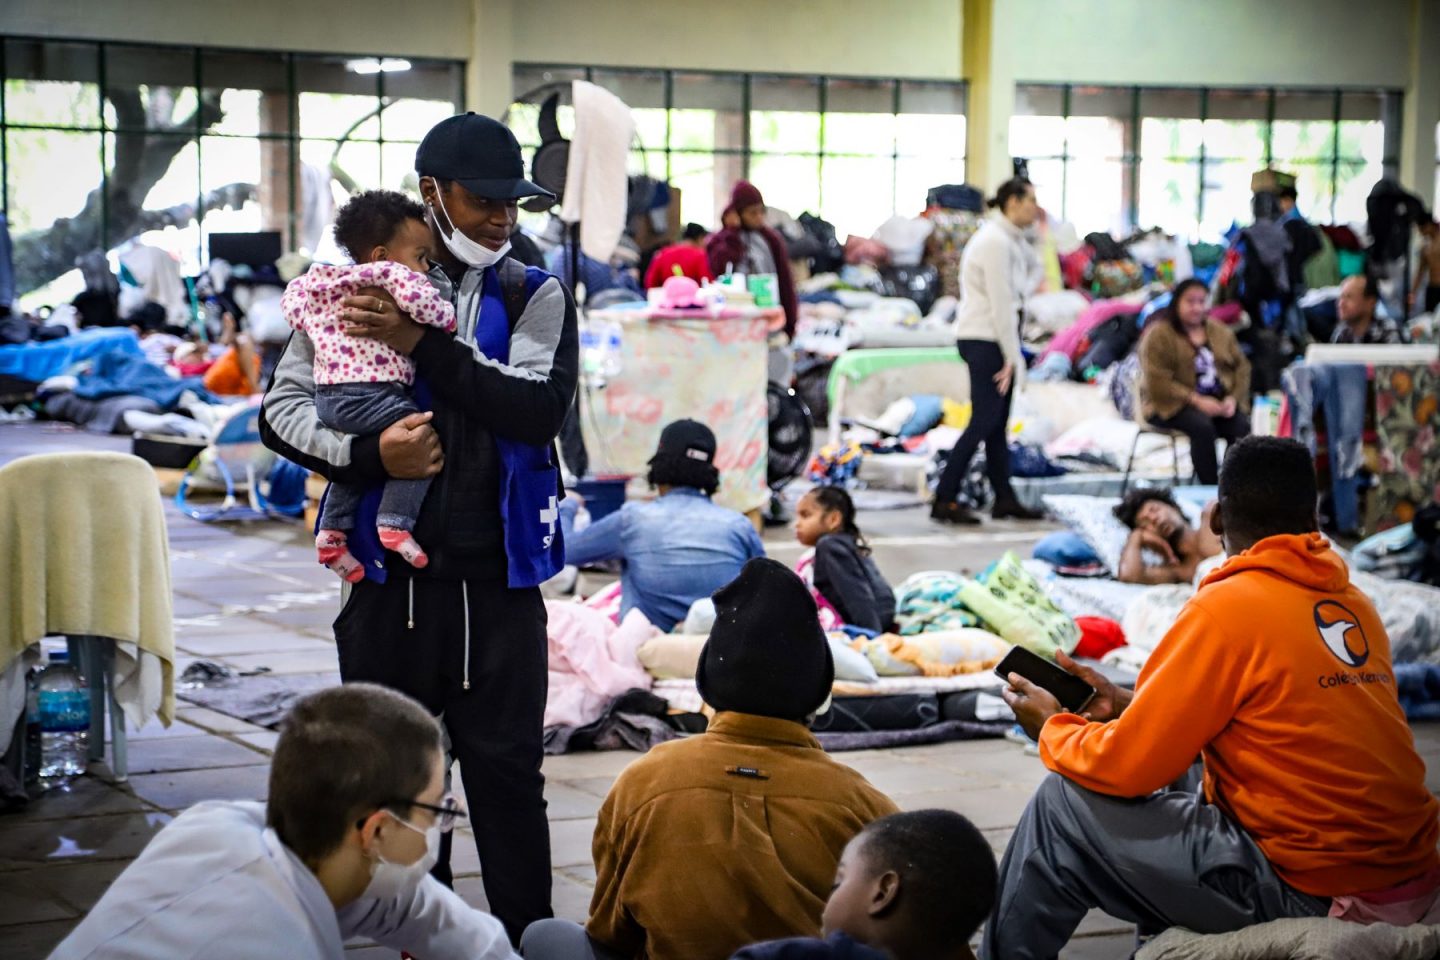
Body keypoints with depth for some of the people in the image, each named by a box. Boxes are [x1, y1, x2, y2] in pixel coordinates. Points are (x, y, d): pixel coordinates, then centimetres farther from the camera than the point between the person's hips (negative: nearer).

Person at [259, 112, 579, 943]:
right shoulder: (356, 294, 5)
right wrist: (367, 453, -17)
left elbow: (542, 407, -12)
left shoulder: (535, 297, 5)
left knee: (508, 774, 3)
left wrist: (425, 346, -17)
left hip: (497, 579, 0)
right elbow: (281, 409, 1)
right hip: (389, 574, 1)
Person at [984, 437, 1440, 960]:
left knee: (1064, 807, 5)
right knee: (1181, 785, 30)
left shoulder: (1227, 608, -14)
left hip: (1310, 892, -8)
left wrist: (1052, 726, 8)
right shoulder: (1353, 602, 8)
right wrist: (1131, 705, 20)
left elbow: (1127, 767, -11)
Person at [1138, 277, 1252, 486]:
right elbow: (1157, 383, -14)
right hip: (1172, 405, -4)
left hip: (1217, 401, 5)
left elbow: (1242, 367, 12)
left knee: (1242, 427, -26)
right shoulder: (1159, 335, -4)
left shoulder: (1220, 331, 15)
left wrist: (1233, 398, -8)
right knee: (1203, 426, -35)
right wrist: (1196, 400, -21)